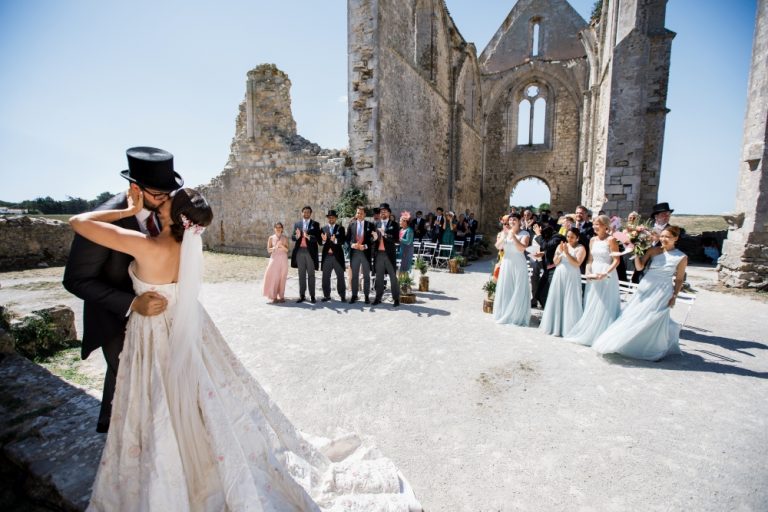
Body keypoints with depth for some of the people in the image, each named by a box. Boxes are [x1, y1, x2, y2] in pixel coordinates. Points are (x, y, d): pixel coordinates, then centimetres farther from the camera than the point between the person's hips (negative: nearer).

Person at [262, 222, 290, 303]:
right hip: (274, 258, -1)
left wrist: (282, 246, -16)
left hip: (283, 259, 1)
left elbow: (287, 249, 1)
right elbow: (268, 250, 0)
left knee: (282, 277, 3)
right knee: (274, 277, -8)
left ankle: (281, 296, 10)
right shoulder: (271, 238, 4)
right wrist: (275, 247, -16)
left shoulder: (285, 238, 5)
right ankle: (274, 297, -2)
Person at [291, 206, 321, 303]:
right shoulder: (297, 223, 12)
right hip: (300, 251, 3)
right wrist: (297, 236, -16)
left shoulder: (315, 224, 3)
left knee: (311, 274, 2)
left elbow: (318, 238, -7)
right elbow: (292, 237, 6)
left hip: (310, 252, -3)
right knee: (301, 274, 7)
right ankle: (302, 295, 12)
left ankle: (312, 296, 6)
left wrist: (308, 236, -23)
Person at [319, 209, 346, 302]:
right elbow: (320, 242, 5)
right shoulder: (323, 228, 12)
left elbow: (343, 241, -6)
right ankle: (326, 295, 14)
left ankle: (342, 295, 8)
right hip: (326, 256, 2)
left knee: (340, 276, 2)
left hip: (338, 256, -2)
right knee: (325, 277, 5)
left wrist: (335, 240, -24)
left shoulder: (340, 228, 6)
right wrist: (323, 240, -17)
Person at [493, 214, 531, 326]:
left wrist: (513, 235, -20)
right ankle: (504, 314, 22)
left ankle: (518, 316, 13)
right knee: (505, 289, 9)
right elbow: (498, 247, -4)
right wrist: (504, 235, -15)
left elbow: (522, 248, -19)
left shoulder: (524, 234, -5)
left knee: (518, 290, 2)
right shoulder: (504, 232, 6)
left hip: (519, 265, -3)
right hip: (506, 264, 4)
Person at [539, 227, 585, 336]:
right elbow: (555, 262, 5)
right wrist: (560, 253, -10)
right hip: (559, 275, 4)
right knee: (557, 300, 8)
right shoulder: (561, 245, 11)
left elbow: (577, 264, -13)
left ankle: (569, 328, 4)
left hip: (572, 278, -4)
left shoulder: (580, 248, -2)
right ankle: (555, 326, 18)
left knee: (570, 302, -3)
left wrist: (567, 253, -17)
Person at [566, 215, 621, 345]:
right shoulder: (593, 240, 9)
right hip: (594, 274, 6)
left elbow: (616, 260, -13)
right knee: (591, 306, 11)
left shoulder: (611, 240, -9)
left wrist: (605, 273, -23)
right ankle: (590, 333, 22)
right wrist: (588, 271, -4)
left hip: (607, 275, -6)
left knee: (604, 306, 1)